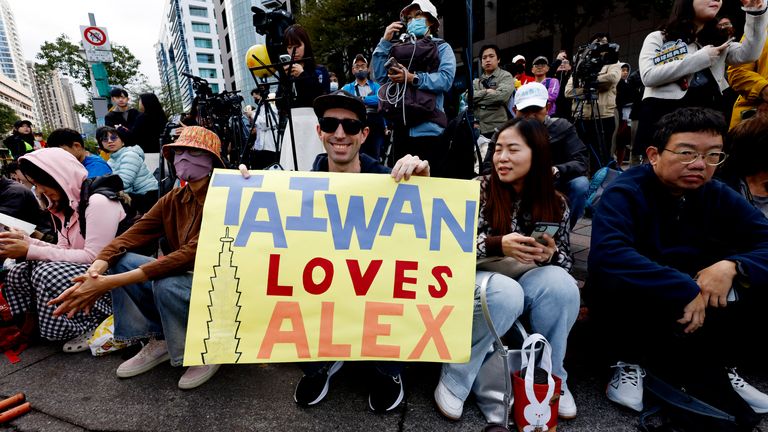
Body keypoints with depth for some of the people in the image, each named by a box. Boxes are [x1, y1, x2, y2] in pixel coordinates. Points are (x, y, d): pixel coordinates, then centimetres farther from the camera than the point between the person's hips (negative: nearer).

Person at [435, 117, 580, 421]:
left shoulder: (555, 203, 3)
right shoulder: (478, 190, -6)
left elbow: (566, 261, 7)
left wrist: (550, 255, -18)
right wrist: (499, 245, -31)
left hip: (529, 285, 3)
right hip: (480, 281, -3)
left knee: (560, 282, -27)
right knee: (506, 292, -34)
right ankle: (455, 380, -12)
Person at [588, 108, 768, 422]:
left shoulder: (719, 196, 0)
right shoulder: (624, 193, -20)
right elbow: (607, 255, -36)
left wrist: (732, 265, -27)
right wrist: (685, 289, -36)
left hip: (699, 303, 6)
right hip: (635, 304, -5)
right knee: (615, 282, -36)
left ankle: (711, 367, 2)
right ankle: (629, 362, -9)